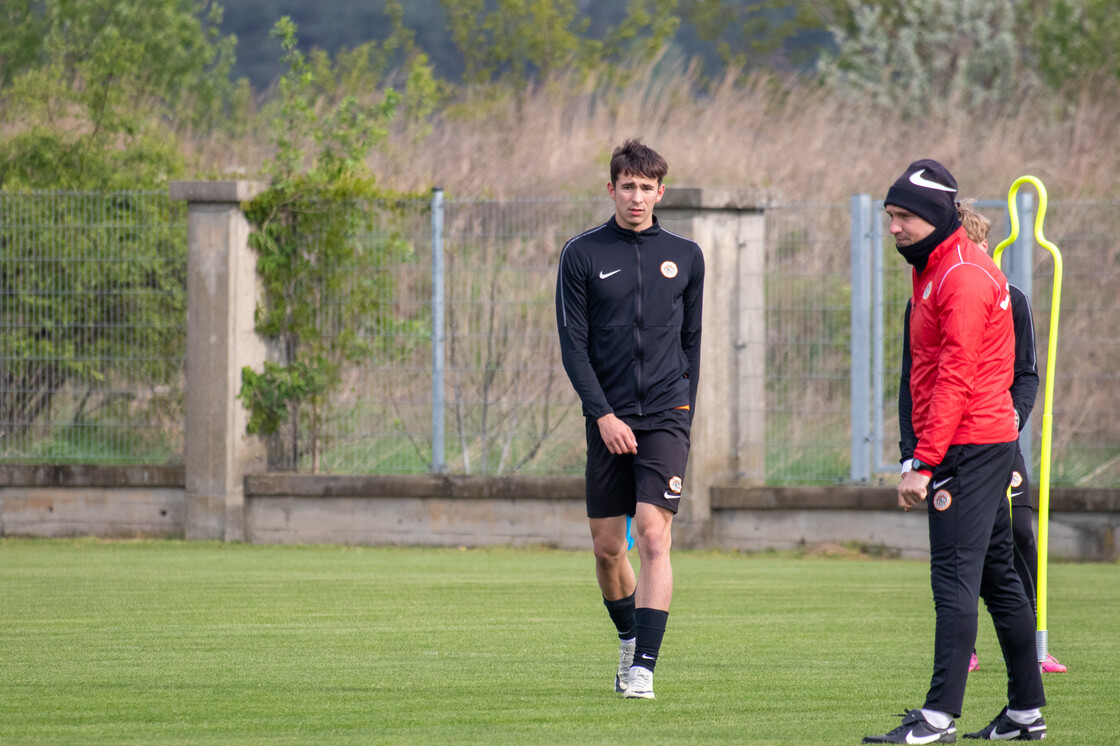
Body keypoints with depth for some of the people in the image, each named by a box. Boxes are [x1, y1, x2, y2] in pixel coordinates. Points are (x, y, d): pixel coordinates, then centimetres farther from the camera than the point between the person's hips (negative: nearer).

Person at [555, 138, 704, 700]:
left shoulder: (684, 256, 9)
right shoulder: (583, 255, 3)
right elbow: (573, 343, 0)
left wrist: (685, 411, 9)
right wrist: (603, 414, -10)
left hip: (665, 416, -1)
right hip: (608, 418, 1)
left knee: (654, 536, -13)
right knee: (606, 545, 5)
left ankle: (644, 665, -15)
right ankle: (629, 639, 30)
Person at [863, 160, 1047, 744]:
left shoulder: (963, 276, -15)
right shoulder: (935, 270, 17)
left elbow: (955, 377, -21)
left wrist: (925, 462, -24)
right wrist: (925, 456, 17)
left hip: (968, 447, -11)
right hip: (989, 442, 11)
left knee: (956, 576, -14)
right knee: (997, 575, 14)